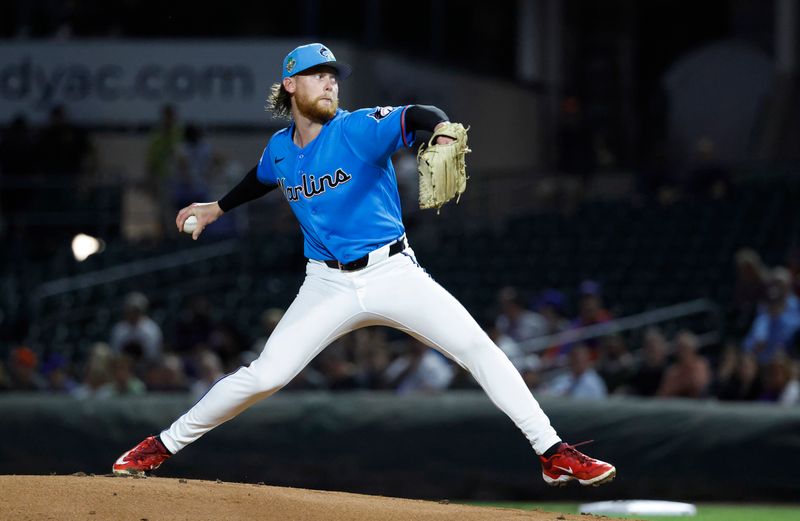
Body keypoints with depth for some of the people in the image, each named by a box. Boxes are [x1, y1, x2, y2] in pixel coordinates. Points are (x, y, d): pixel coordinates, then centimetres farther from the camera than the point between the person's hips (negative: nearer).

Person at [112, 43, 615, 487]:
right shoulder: (280, 150, 5)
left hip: (394, 272, -2)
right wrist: (218, 208, 40)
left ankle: (554, 454, -15)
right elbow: (262, 179, 30)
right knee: (265, 375, -7)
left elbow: (415, 117, -30)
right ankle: (166, 445, 10)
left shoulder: (360, 129, -11)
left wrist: (441, 129, -53)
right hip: (328, 285, 3)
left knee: (479, 348, -17)